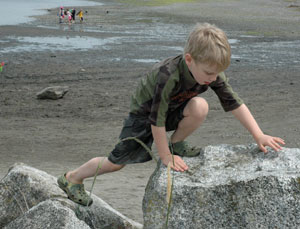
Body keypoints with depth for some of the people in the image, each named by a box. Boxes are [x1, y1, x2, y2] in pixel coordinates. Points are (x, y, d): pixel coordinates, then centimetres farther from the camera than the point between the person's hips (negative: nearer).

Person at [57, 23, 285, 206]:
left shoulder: (212, 72, -22)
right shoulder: (168, 75, -40)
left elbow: (235, 103, -15)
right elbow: (157, 119, -33)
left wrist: (259, 135, -19)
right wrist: (165, 157, -24)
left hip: (173, 110, 5)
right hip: (144, 114, -5)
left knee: (200, 107, -27)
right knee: (117, 161, -3)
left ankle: (177, 144, 0)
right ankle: (72, 178, 19)